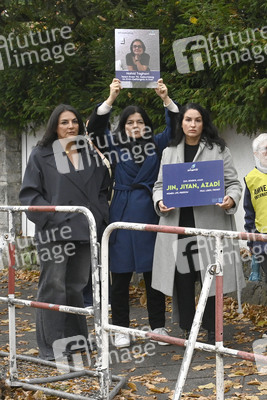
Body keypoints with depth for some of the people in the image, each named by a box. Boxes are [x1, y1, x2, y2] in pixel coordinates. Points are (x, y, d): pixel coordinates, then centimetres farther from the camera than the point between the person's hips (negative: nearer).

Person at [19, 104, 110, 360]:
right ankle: (50, 347, -1)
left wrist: (101, 219, 3)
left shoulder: (91, 155, 14)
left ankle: (76, 338, 22)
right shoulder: (41, 155, 1)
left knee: (77, 286, 12)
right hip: (54, 232, -4)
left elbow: (102, 191, 17)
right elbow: (29, 193, -3)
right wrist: (49, 218, -14)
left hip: (85, 230, 4)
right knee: (53, 287, -5)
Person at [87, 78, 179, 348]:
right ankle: (121, 329, 10)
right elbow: (95, 128, -8)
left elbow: (175, 127, -1)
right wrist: (111, 99, -19)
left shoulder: (156, 145, 8)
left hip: (150, 214, 1)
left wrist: (166, 99, -16)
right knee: (120, 275, 2)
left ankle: (158, 326, 15)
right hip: (122, 215, -1)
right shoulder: (115, 146, 5)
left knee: (153, 273, 4)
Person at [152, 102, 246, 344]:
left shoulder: (218, 150, 7)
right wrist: (160, 201, -6)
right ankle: (188, 330, 14)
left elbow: (233, 182, 5)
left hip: (211, 222, -2)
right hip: (178, 223, 2)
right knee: (182, 277, 3)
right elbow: (160, 184, 16)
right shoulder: (170, 152, 15)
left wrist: (231, 199, -16)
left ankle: (212, 331, 10)